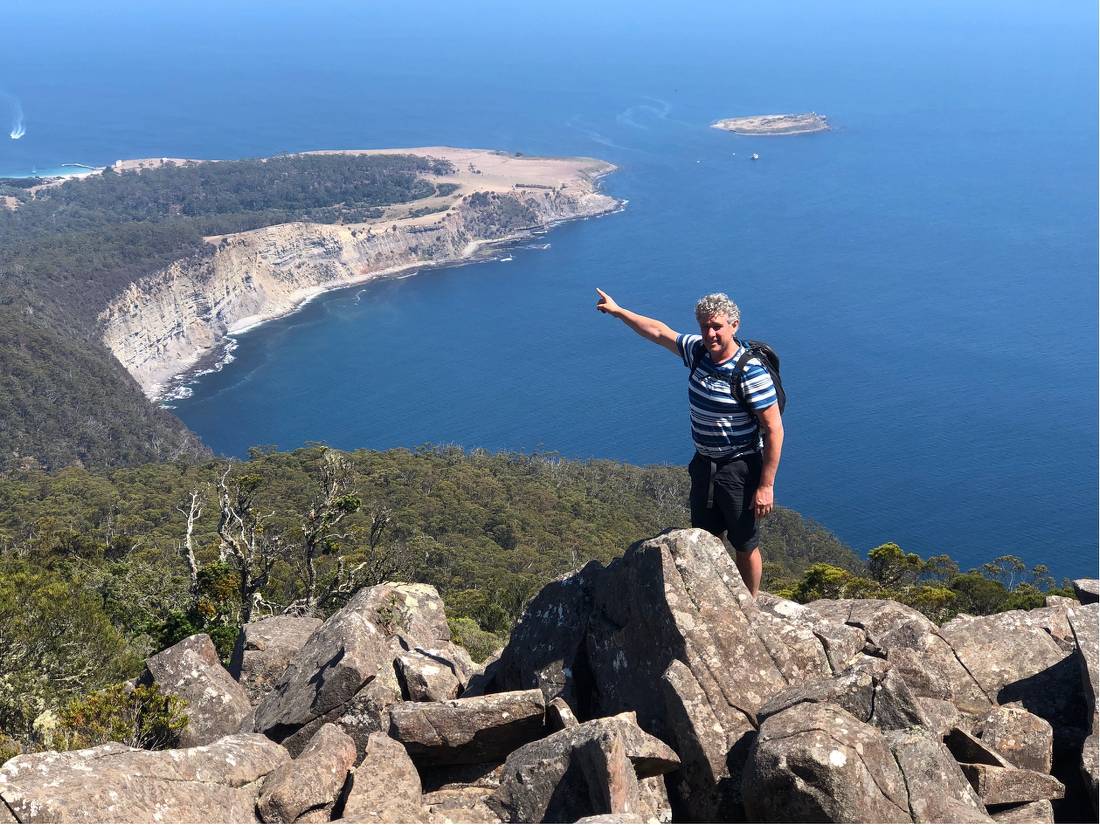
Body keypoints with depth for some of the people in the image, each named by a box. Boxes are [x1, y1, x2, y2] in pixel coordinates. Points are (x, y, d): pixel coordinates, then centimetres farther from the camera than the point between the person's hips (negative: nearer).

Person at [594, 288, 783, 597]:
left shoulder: (751, 372, -24)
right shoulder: (698, 351, -3)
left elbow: (774, 429, -22)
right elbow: (659, 332, 14)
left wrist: (766, 485, -22)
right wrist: (618, 311, 21)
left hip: (740, 469, -7)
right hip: (704, 464, 7)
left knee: (744, 544, 7)